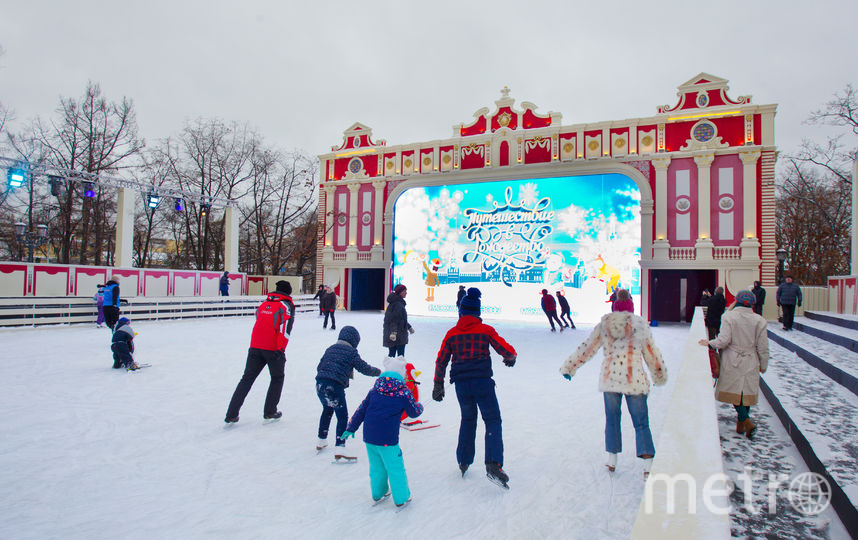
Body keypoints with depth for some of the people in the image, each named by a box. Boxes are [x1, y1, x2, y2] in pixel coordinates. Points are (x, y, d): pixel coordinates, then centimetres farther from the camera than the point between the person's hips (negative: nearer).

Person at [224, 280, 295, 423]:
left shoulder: (263, 304, 16)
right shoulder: (287, 305, -2)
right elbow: (285, 328, -14)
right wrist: (281, 349, -17)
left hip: (255, 347, 5)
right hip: (273, 348, -4)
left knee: (247, 378, 11)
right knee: (277, 378, 16)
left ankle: (231, 414, 7)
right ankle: (269, 412, 15)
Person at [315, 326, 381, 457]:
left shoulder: (330, 349, 19)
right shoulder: (351, 352, 2)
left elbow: (319, 367, 21)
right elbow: (364, 368, 1)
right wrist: (379, 372, 15)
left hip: (320, 383, 7)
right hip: (335, 386, -6)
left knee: (327, 410, 27)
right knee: (342, 416, 5)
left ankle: (321, 441, 37)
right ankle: (340, 446, -1)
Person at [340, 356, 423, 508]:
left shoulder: (375, 390, 6)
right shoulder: (403, 393, -8)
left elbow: (361, 410, 11)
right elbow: (414, 412, 3)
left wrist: (351, 427, 20)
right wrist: (419, 406, 26)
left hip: (368, 437, 5)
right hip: (387, 439, -5)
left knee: (376, 467, 22)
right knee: (395, 469, 10)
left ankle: (378, 493, 38)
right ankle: (401, 498, 20)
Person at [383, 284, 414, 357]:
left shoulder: (399, 302, 16)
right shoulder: (398, 304, -16)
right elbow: (394, 320, -25)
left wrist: (409, 327, 32)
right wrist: (393, 331, -35)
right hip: (398, 335, -10)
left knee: (391, 354, 12)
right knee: (401, 356, -6)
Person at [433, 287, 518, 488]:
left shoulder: (452, 333, 3)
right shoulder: (486, 330, -3)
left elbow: (441, 361, 6)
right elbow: (506, 350, -3)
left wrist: (438, 385, 16)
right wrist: (511, 358, 21)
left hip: (461, 384, 3)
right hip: (482, 382, -3)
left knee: (468, 419, 22)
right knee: (493, 420, 4)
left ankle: (464, 461, 28)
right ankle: (493, 465, -11)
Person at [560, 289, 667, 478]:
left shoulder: (603, 325, 4)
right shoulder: (640, 324, 1)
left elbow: (586, 348, 6)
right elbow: (652, 353, 10)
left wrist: (569, 367, 15)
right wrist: (660, 375, 25)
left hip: (609, 378, 2)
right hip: (635, 380, -2)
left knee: (612, 419, 16)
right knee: (641, 423, 5)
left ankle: (612, 460, 23)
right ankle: (648, 466, -5)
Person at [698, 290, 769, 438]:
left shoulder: (729, 317, -9)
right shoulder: (759, 320, -1)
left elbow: (724, 340, -18)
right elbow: (763, 347, 3)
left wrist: (710, 343, -2)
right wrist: (763, 365, 13)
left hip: (732, 363, -3)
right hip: (750, 364, 3)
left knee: (734, 392, 6)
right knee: (746, 392, 13)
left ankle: (746, 422, -9)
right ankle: (741, 424, 20)